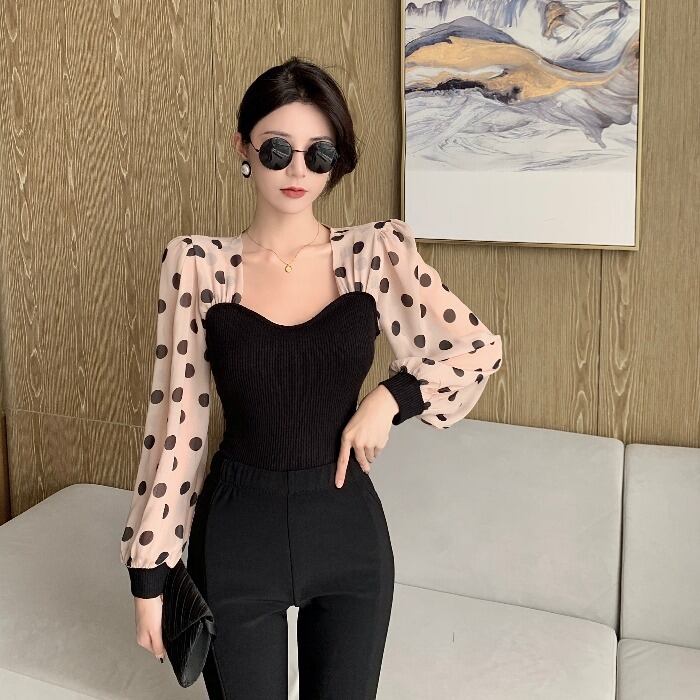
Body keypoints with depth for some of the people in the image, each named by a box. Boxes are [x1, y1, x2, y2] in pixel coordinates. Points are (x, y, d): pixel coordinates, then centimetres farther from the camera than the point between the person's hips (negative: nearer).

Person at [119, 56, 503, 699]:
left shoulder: (380, 251, -5)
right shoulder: (196, 264, -7)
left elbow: (479, 349, 5)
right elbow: (174, 421, -4)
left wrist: (390, 399, -10)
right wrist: (149, 573, -3)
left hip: (348, 530, 1)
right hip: (237, 534, -1)